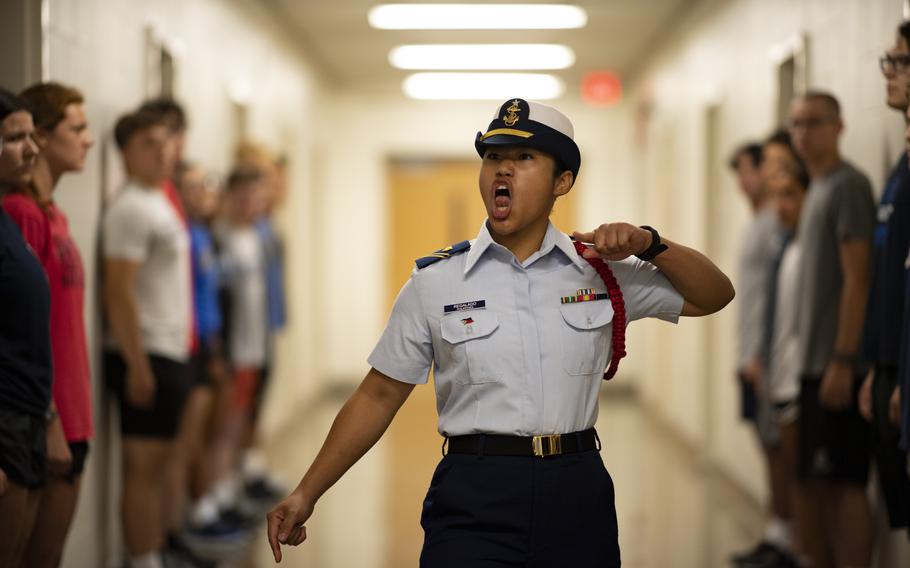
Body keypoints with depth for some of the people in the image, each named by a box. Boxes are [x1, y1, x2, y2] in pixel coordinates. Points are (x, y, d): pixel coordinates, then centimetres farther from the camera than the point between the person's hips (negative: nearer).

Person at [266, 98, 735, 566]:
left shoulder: (600, 272, 6)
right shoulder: (434, 282, 3)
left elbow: (714, 296, 11)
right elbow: (379, 396, 7)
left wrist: (648, 245, -7)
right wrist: (306, 494, 3)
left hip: (577, 495, 2)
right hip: (474, 498, -2)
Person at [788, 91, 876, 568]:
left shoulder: (848, 186, -9)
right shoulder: (816, 189, 18)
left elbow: (857, 279, -15)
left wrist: (842, 361, -19)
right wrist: (804, 357, 17)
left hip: (836, 365, -9)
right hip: (812, 364, 9)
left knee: (843, 482, -8)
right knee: (813, 483, 11)